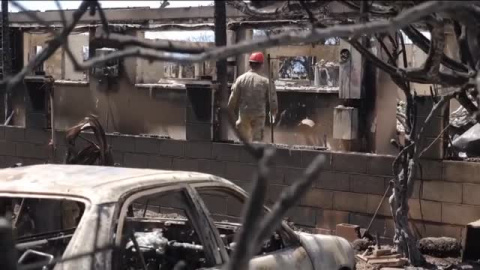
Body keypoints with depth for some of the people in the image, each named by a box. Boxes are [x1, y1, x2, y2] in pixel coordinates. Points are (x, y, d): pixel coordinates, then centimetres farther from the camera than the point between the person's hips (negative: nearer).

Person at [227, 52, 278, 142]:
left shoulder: (241, 79, -5)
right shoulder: (265, 81, -6)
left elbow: (233, 98, -3)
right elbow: (272, 99, 0)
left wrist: (230, 112, 10)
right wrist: (273, 114, 16)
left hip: (244, 114, 1)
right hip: (259, 115, -1)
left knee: (244, 140, 17)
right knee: (257, 139, 5)